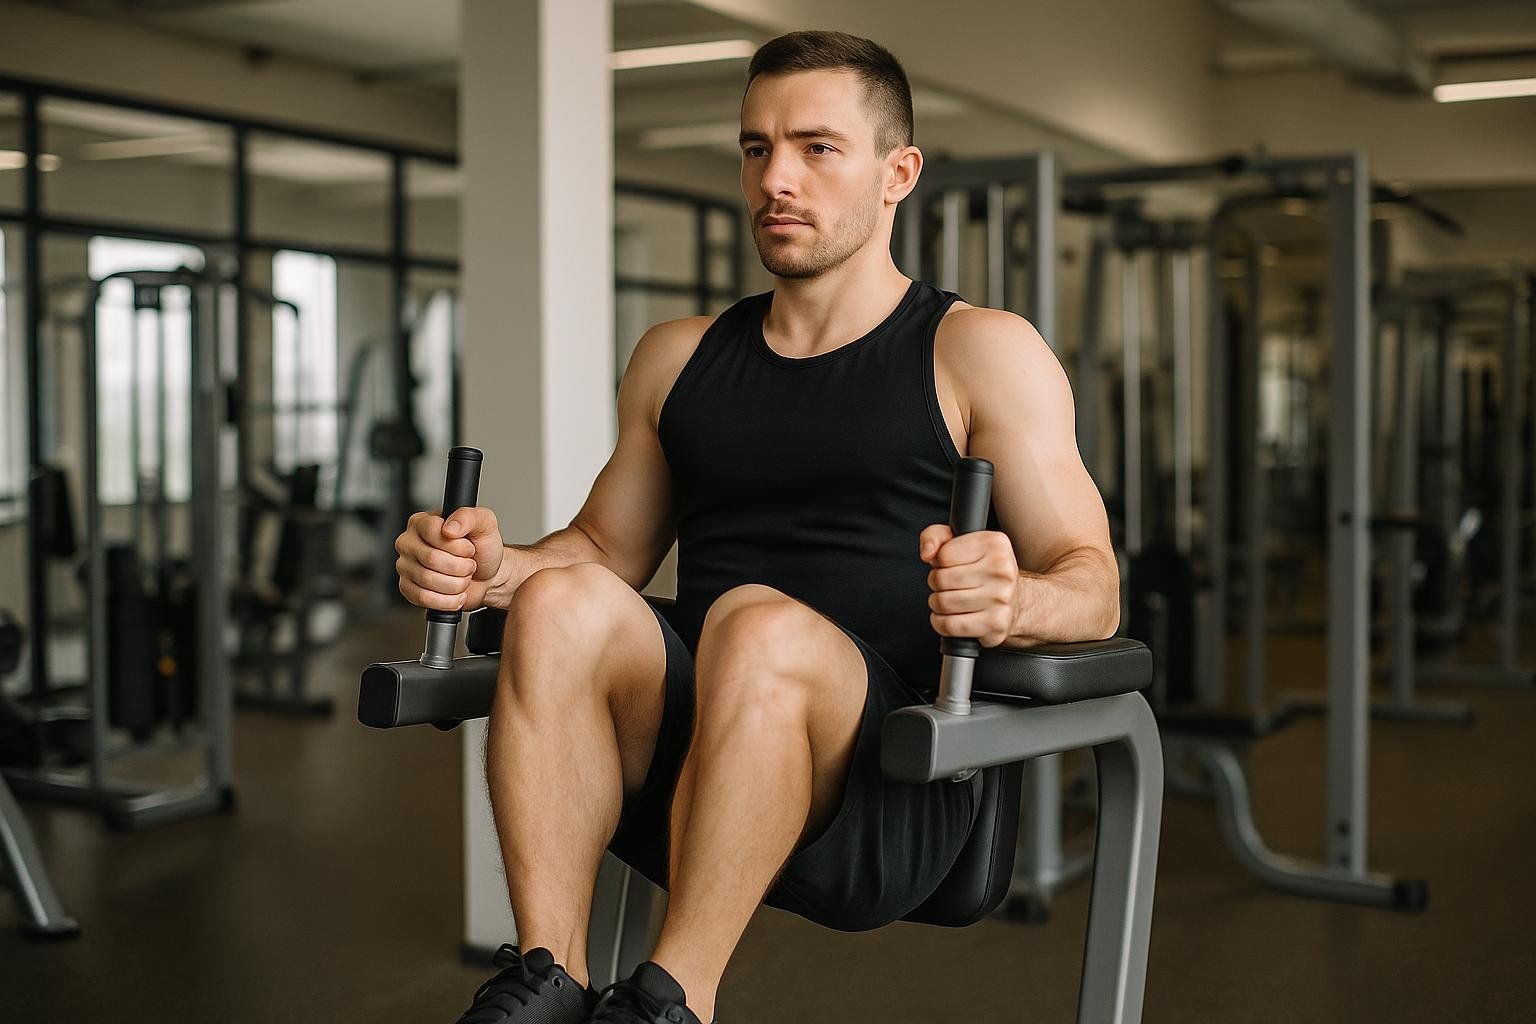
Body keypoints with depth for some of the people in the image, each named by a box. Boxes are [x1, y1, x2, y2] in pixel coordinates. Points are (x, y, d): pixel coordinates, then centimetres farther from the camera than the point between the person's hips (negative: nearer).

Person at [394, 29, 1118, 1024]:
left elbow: (1094, 587, 0)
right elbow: (608, 545, 24)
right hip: (683, 760, 4)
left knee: (761, 623, -34)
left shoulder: (983, 354, 5)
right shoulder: (677, 357, 19)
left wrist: (1017, 598, -24)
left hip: (889, 783, -4)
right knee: (563, 597, -25)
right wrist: (495, 567, 2)